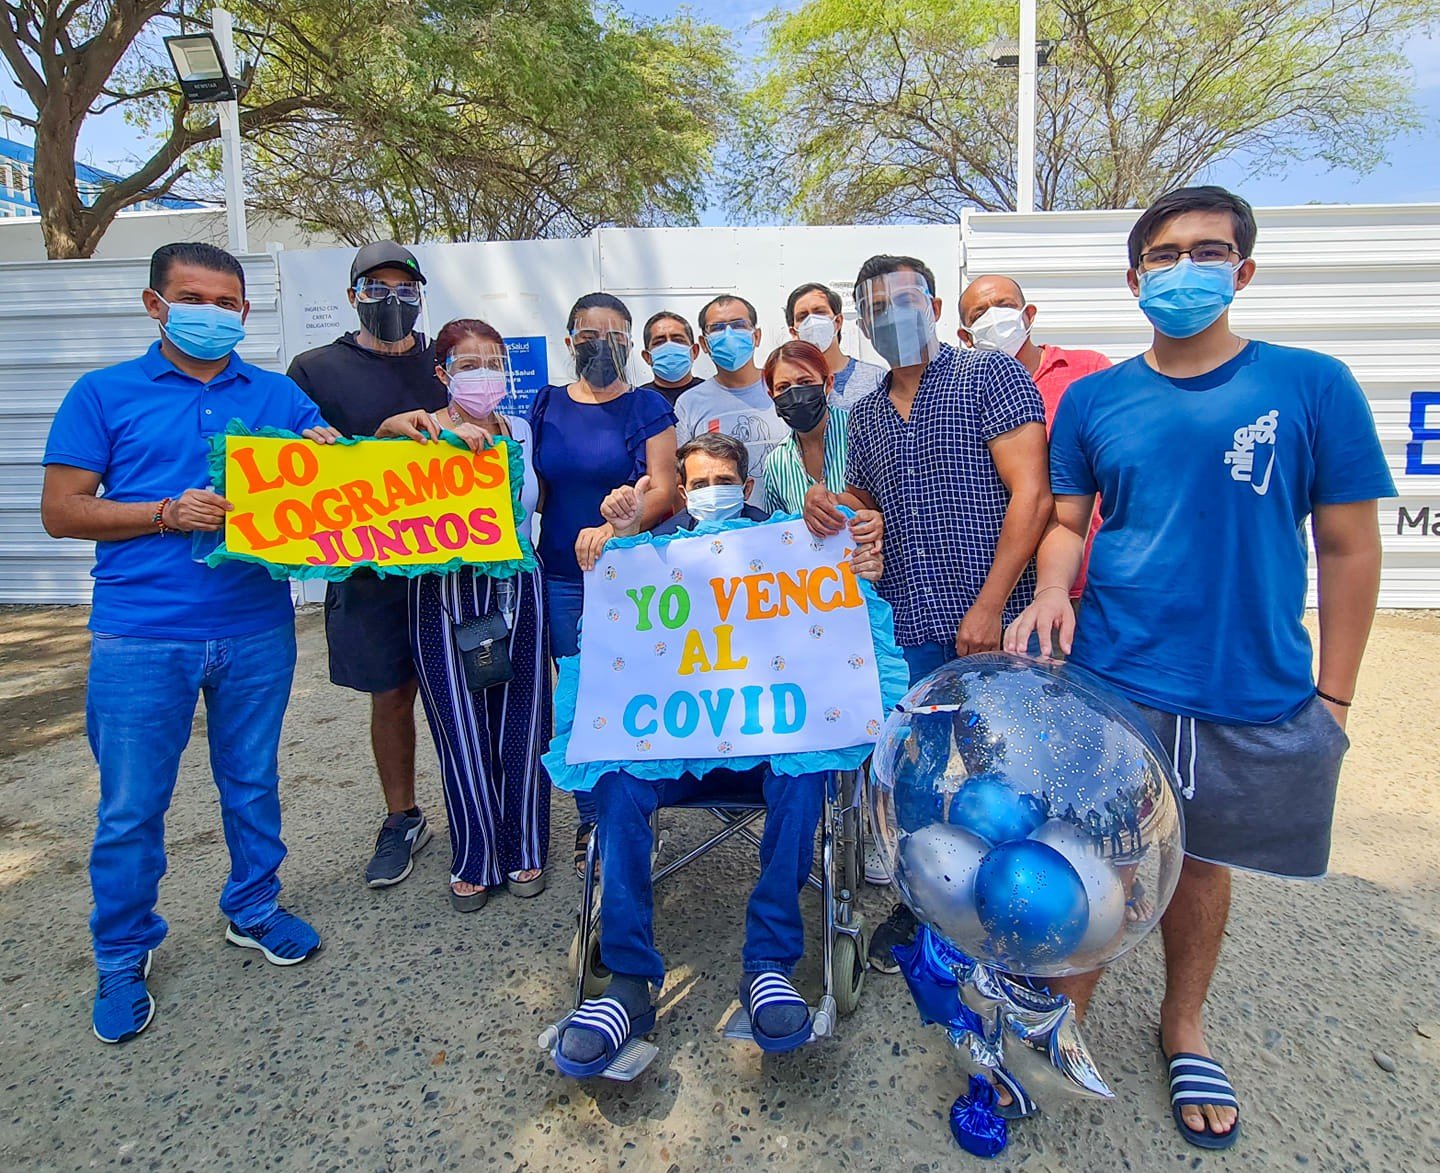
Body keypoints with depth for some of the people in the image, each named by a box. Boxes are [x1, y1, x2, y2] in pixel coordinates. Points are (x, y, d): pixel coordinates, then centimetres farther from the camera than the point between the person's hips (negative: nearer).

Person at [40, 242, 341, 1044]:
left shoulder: (278, 395, 9)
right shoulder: (104, 394, 3)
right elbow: (61, 510, -1)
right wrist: (169, 513, -14)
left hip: (257, 630, 2)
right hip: (141, 637, -2)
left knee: (253, 783, 15)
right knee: (131, 808, 7)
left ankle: (254, 911, 35)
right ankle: (124, 956, 27)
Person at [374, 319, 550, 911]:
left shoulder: (520, 430, 9)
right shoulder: (421, 431, -1)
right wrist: (394, 429, -31)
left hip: (516, 591, 3)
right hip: (444, 596, -2)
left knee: (521, 728, 7)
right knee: (462, 733, 4)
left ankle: (524, 851, 27)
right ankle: (474, 860, 24)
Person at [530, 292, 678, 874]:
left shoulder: (648, 407, 0)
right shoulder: (545, 406, 10)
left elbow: (664, 492, -11)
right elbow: (530, 490, 16)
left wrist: (612, 529, -25)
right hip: (562, 578, 3)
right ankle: (590, 823, 23)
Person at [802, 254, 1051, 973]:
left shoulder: (992, 377, -3)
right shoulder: (864, 414, 15)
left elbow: (1031, 494, -11)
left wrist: (990, 606, -17)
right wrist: (828, 508, 0)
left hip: (991, 621, -5)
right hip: (909, 625, 5)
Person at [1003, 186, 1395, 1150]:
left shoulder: (1312, 386, -3)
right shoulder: (1093, 399, 3)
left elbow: (1350, 546, 0)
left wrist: (1333, 696, -1)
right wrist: (1052, 590, -12)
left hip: (1256, 693, 0)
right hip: (1109, 680, 1)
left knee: (1202, 860, 16)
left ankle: (1184, 1023, 41)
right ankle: (1071, 999, 34)